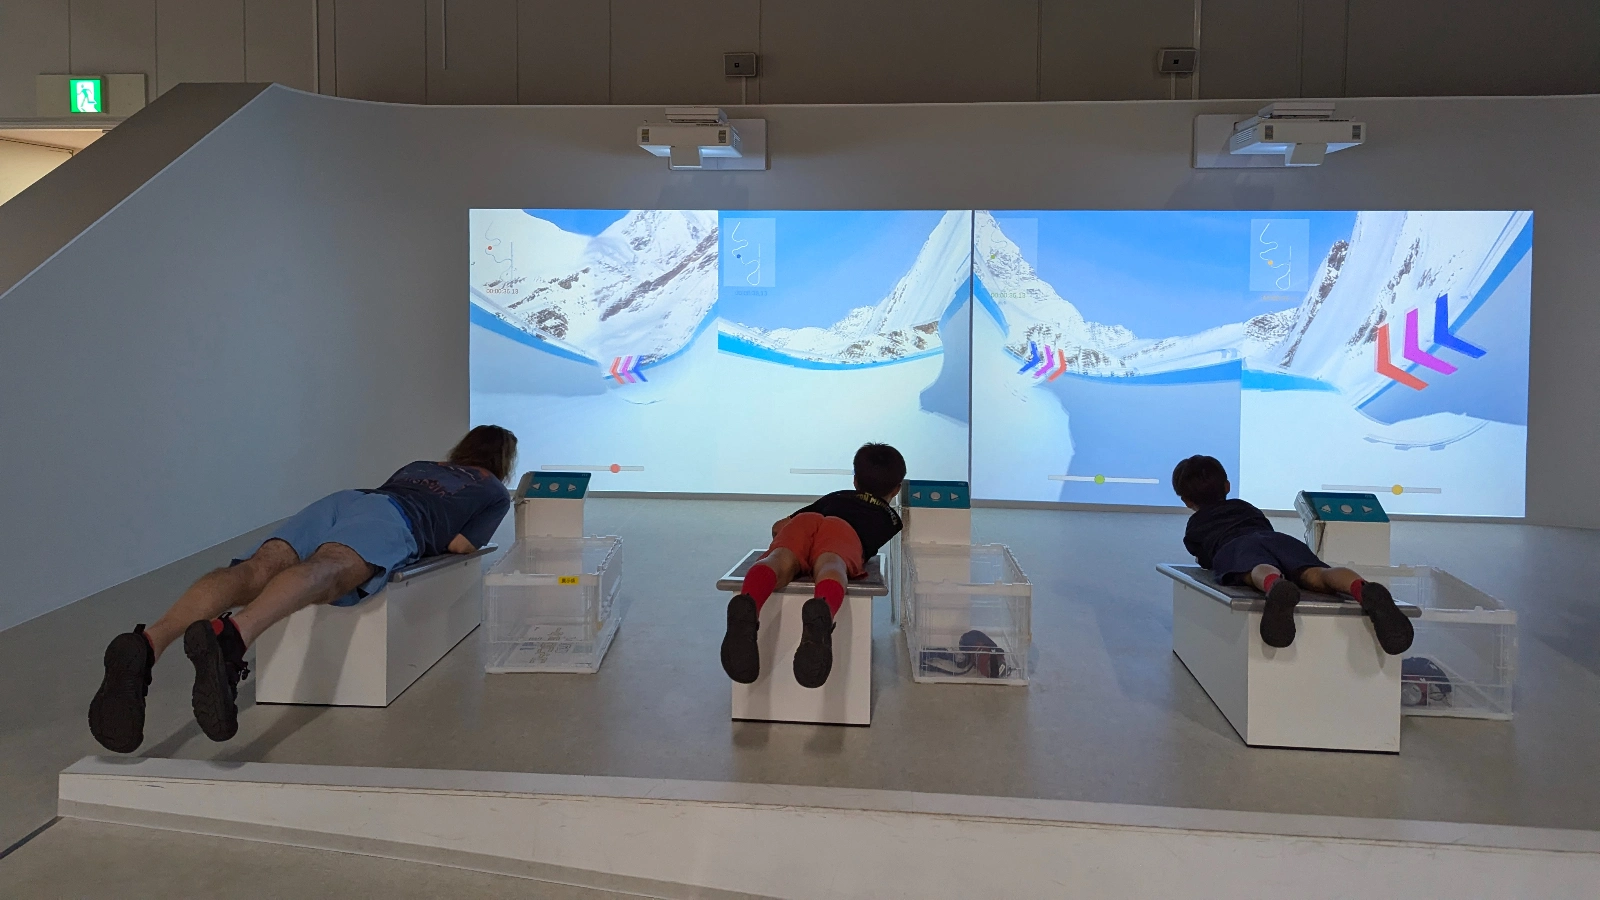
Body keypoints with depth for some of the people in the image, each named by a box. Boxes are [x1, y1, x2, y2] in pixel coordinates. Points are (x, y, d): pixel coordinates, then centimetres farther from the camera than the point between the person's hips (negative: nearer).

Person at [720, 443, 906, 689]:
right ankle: (821, 615, -70)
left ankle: (747, 605, -63)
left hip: (803, 521, 2)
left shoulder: (835, 497, 44)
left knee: (781, 561, -28)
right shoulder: (890, 516, 39)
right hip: (843, 530, -2)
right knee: (829, 566, -34)